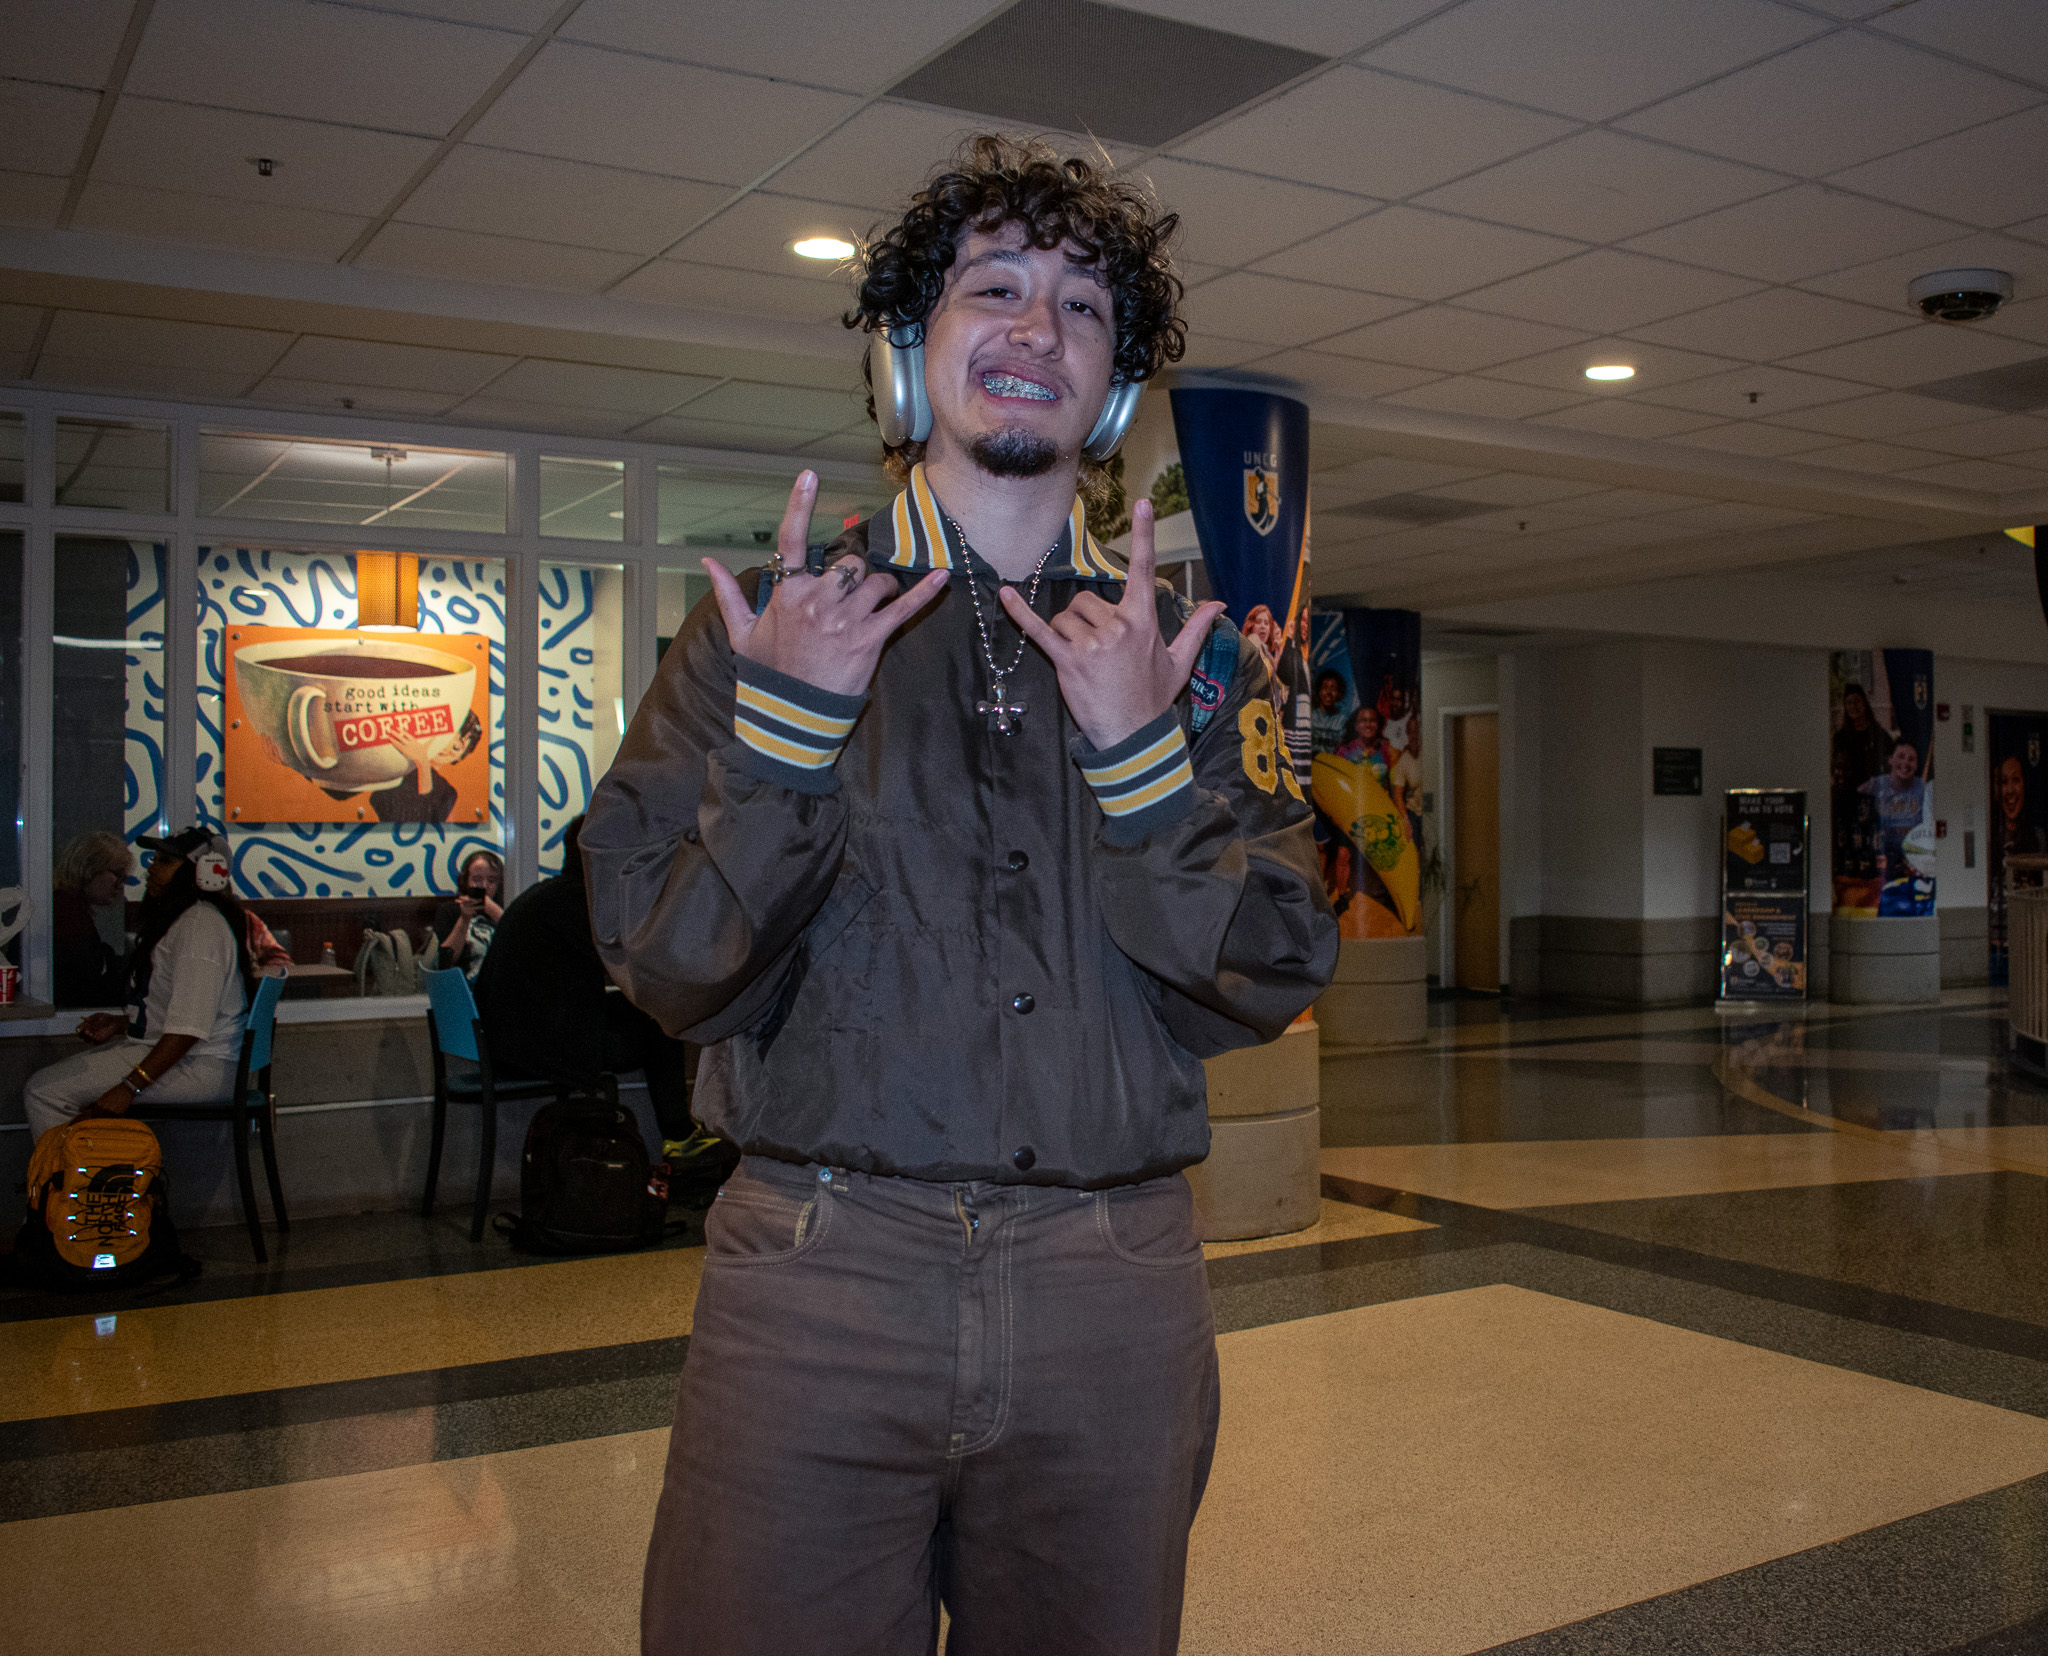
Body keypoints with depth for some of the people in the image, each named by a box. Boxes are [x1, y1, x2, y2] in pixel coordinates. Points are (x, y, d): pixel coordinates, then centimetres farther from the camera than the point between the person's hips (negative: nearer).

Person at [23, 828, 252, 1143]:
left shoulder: (200, 925, -17)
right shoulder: (179, 919, 18)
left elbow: (189, 1027, -24)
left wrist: (130, 1087, -25)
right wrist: (121, 1025, 13)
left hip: (197, 1067, -11)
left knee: (41, 1091, -12)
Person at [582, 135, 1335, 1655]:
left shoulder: (1182, 649, 6)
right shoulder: (775, 621, 2)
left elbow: (1269, 987, -1)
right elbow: (673, 979, -4)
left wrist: (1138, 750, -12)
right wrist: (786, 723, -16)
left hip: (1115, 1292, 2)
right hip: (819, 1279, -1)